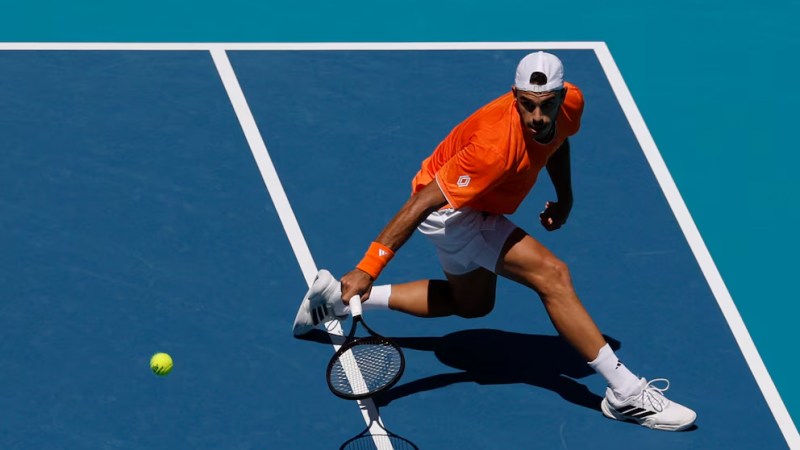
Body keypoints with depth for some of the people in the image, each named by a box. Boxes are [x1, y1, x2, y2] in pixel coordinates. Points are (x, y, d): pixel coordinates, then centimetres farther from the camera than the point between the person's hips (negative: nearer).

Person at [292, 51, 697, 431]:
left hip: (477, 209, 9)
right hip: (447, 210, -9)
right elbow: (421, 204, -39)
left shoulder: (571, 103, -18)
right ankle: (626, 393, -16)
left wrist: (564, 197, 3)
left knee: (472, 303, 31)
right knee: (552, 275, -22)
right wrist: (368, 268, -42)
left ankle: (338, 298, 32)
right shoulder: (498, 146, -40)